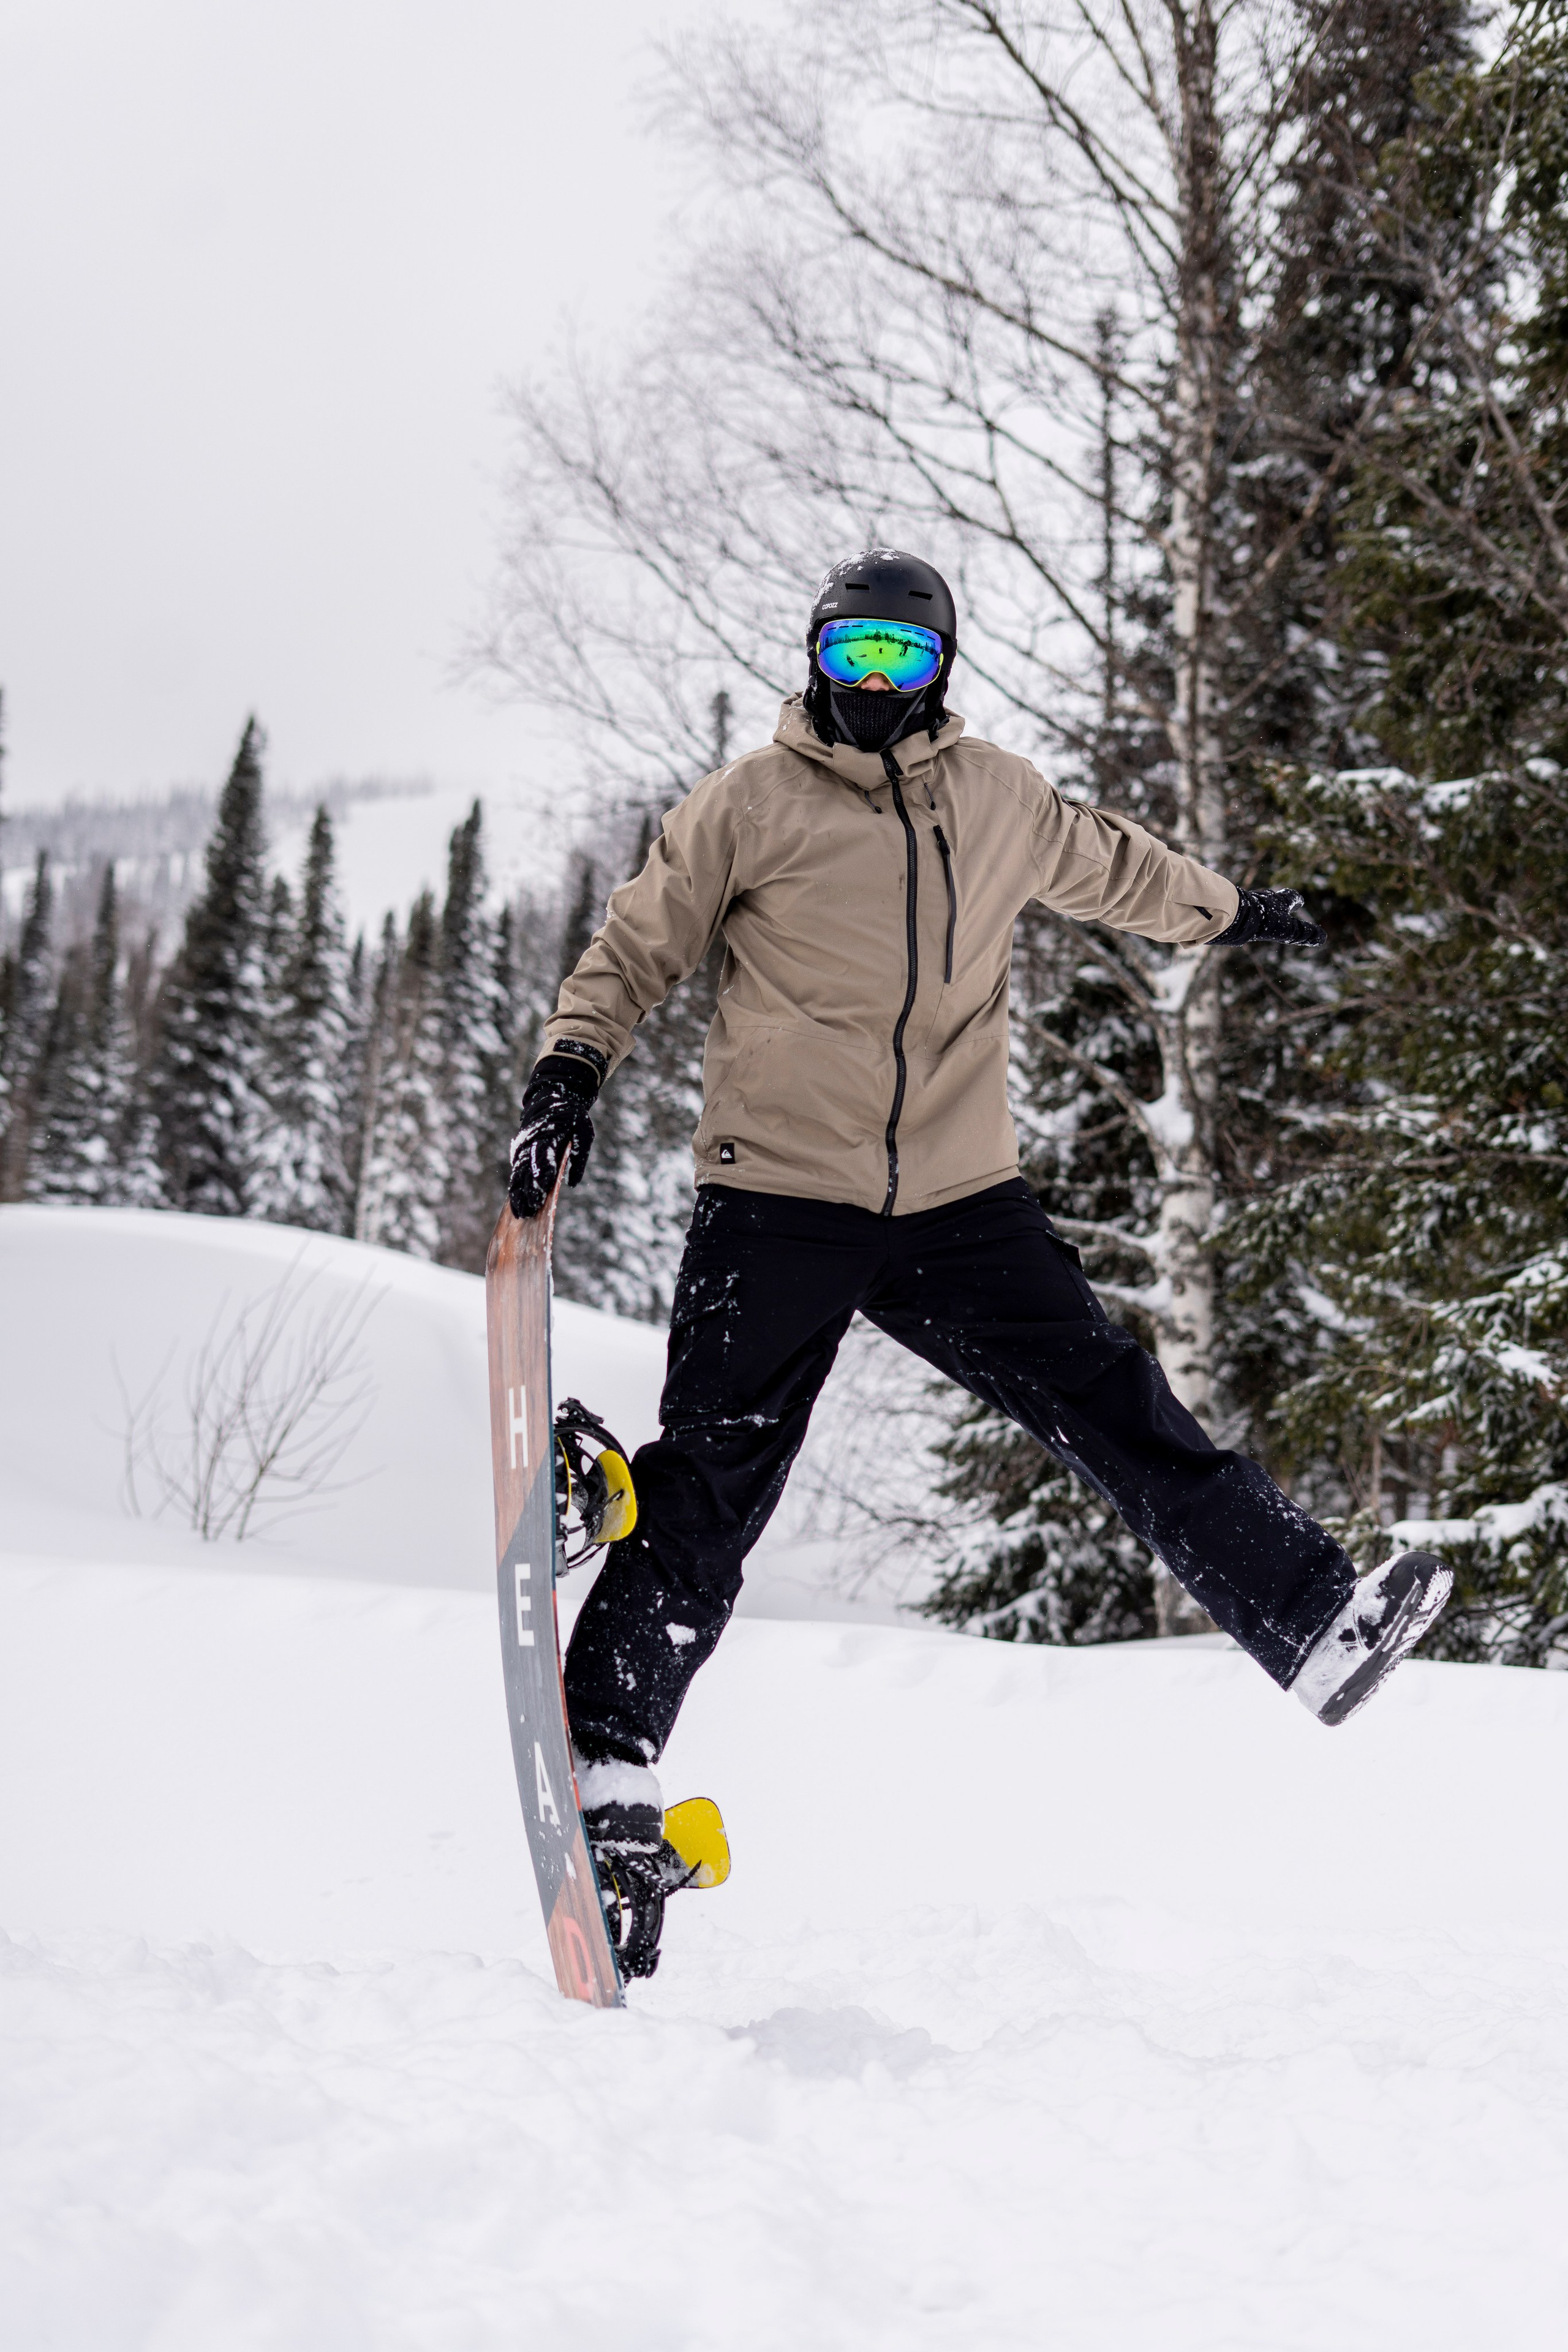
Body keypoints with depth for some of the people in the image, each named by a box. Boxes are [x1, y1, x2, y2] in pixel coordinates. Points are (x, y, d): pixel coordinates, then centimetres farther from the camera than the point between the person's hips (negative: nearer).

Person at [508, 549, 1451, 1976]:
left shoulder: (1000, 801, 12)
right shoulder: (751, 805, 1)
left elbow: (1109, 865, 32)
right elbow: (634, 953, 6)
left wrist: (1229, 911, 47)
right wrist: (569, 1077, -11)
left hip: (961, 1203, 3)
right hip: (778, 1203, -3)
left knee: (1122, 1416, -5)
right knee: (705, 1494, -6)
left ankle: (1316, 1625, -7)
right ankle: (610, 1775, -3)